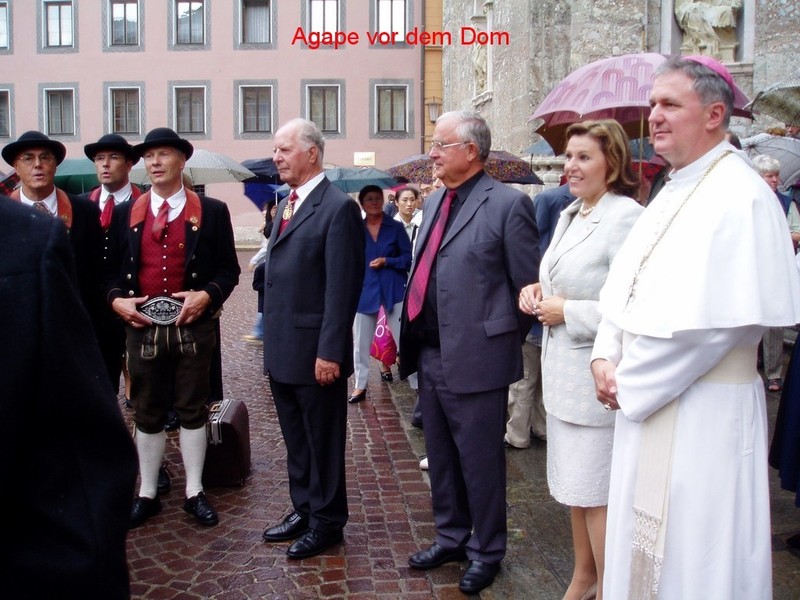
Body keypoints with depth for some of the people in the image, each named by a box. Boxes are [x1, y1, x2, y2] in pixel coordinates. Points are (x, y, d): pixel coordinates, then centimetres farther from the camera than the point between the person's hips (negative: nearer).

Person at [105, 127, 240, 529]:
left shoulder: (211, 211, 2)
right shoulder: (125, 213, 10)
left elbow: (228, 269, 1)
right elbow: (111, 269, 11)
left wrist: (207, 294, -17)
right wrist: (117, 299, -8)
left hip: (193, 327, -2)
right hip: (141, 327, 2)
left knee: (193, 410, 7)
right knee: (147, 414, 10)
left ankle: (194, 493, 19)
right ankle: (147, 494, 23)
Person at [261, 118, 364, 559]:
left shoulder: (338, 207, -14)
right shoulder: (285, 205, 14)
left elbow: (342, 287, -18)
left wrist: (330, 352, -20)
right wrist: (272, 340, 15)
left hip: (314, 351, -8)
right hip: (281, 350, 8)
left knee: (323, 440, 7)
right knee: (295, 439, 19)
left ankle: (327, 522, 22)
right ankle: (303, 509, 34)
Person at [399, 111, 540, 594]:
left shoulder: (508, 203, -12)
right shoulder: (433, 203, 13)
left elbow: (529, 286, -10)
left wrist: (505, 340, -3)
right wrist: (415, 341, 13)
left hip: (476, 360, -8)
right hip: (430, 356, 8)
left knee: (480, 461, 8)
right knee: (440, 458, 20)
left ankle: (487, 551, 28)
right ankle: (451, 537, 39)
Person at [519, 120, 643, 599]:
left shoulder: (627, 218, -17)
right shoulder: (570, 215, 12)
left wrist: (567, 313, -18)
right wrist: (536, 291, 2)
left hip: (598, 377, -9)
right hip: (564, 372, 9)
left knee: (597, 492, 3)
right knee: (575, 486, 21)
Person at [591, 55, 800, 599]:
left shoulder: (740, 196, -15)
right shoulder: (673, 192, 13)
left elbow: (719, 318, -22)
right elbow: (626, 286, 15)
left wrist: (630, 382, -14)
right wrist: (607, 357, -1)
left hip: (703, 411, -8)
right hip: (646, 401, 8)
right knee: (647, 551, 19)